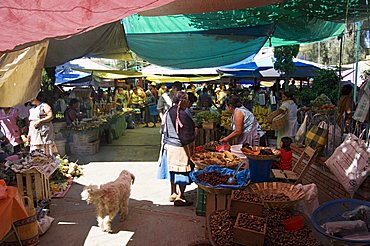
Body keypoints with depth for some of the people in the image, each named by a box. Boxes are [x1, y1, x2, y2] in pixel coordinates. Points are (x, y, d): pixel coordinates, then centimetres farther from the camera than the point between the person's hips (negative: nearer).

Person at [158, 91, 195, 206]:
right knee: (182, 171, 2)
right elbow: (186, 136, -20)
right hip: (180, 148, -8)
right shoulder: (182, 115, -21)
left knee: (173, 170, 17)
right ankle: (180, 197, 11)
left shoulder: (169, 112, 5)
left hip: (169, 145, 8)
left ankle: (173, 193, 31)